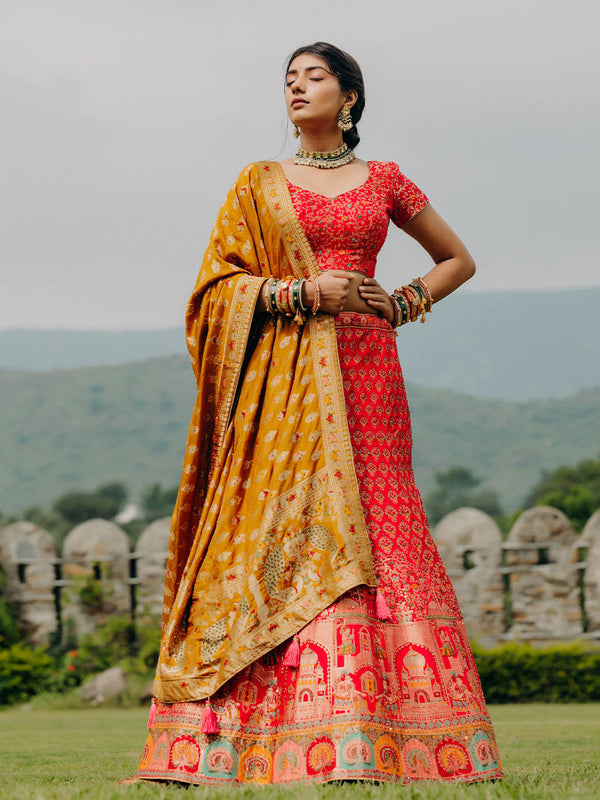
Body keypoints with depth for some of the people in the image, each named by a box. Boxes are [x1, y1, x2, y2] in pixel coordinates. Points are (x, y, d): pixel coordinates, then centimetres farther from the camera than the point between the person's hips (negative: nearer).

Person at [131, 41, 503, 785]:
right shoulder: (258, 184, 11)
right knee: (279, 530, -9)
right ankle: (265, 739, -10)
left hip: (363, 376, 0)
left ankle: (375, 739, -6)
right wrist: (303, 293, -10)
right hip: (282, 382, 0)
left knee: (371, 528, -7)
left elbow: (458, 260, 22)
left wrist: (400, 305, 6)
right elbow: (216, 287, 4)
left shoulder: (384, 181, 12)